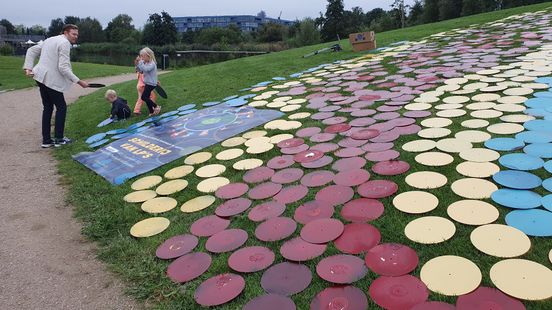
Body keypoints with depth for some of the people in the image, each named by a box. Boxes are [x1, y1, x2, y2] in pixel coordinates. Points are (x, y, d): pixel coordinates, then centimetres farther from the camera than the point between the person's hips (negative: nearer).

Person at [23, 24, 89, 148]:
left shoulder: (50, 40, 18)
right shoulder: (64, 43, -12)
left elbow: (31, 51, 19)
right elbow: (63, 68, -20)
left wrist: (28, 67, 10)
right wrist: (79, 81, -17)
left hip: (41, 77, 9)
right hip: (52, 80, -9)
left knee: (48, 108, 13)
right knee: (61, 107, 3)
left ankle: (46, 140, 16)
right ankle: (59, 139, 8)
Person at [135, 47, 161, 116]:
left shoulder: (152, 64, -17)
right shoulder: (146, 63, 9)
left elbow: (145, 69, -33)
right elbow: (140, 71, 11)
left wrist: (141, 62, -29)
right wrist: (137, 64, -4)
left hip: (151, 84, -9)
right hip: (148, 83, 9)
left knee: (143, 97, -12)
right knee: (146, 98, 11)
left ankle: (156, 107, -2)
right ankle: (152, 112, 19)